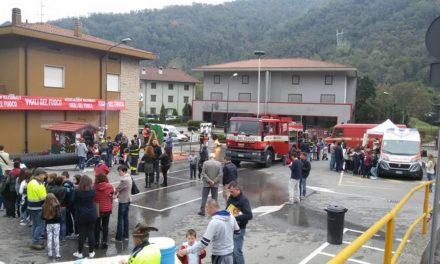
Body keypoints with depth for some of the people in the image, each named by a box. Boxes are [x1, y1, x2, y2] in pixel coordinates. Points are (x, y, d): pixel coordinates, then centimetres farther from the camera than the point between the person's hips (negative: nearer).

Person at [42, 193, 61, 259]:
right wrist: (58, 220, 1)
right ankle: (57, 254, 8)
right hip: (56, 224, -3)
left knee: (49, 239, 12)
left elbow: (43, 217, -2)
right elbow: (59, 216, -19)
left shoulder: (45, 207, -8)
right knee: (56, 239, 5)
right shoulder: (56, 206, -17)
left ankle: (49, 253, 19)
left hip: (48, 224, 3)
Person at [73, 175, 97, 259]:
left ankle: (80, 252, 16)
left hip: (81, 215, -2)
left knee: (82, 234, 6)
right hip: (92, 214, 2)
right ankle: (91, 252, 17)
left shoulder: (77, 191, -14)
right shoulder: (93, 190, -8)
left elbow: (74, 202, -3)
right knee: (91, 233, 9)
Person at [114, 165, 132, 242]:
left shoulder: (124, 180, -22)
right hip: (128, 200, 9)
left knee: (120, 219, -1)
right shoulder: (129, 178, 8)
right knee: (126, 218, 15)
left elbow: (117, 189, -15)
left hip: (123, 201, -9)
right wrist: (118, 194, -2)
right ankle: (125, 235, 23)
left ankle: (119, 238, 6)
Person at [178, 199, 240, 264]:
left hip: (220, 256, -7)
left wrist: (187, 251, -21)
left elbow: (204, 243, -26)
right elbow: (237, 232, 12)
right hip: (230, 253, 7)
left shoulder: (214, 222, -25)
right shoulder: (231, 217, -3)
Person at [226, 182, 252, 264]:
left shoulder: (244, 200, -15)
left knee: (237, 251, -4)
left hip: (239, 229, -7)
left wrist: (235, 217, -23)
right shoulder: (231, 198, 6)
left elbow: (249, 216, -21)